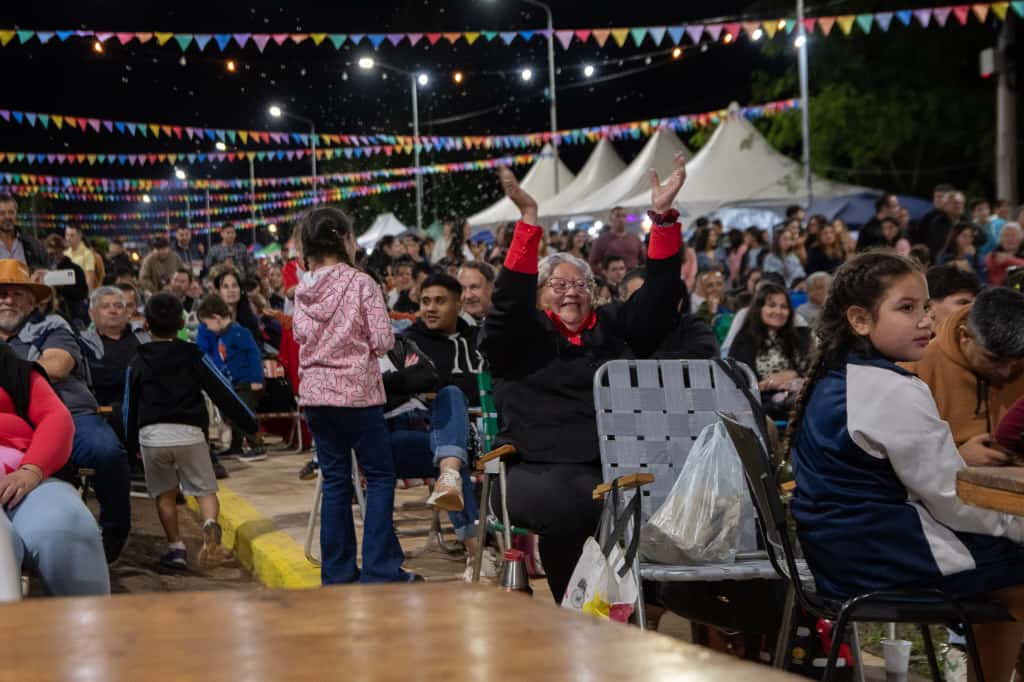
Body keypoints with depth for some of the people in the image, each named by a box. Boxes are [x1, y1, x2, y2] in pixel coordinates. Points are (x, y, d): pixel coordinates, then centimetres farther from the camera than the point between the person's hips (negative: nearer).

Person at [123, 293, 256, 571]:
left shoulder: (137, 364, 10)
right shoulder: (194, 356, 5)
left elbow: (129, 408, 16)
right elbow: (222, 392, 3)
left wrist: (131, 444, 28)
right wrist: (250, 423, 9)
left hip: (151, 435, 1)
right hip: (189, 433, -1)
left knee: (164, 494, 18)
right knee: (205, 490, 7)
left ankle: (176, 548, 13)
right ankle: (210, 527, -22)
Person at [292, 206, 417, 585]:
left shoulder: (303, 289, 4)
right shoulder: (360, 283, -10)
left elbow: (301, 335, 12)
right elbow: (383, 340, -12)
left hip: (315, 393, 5)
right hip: (356, 391, -5)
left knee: (335, 480, 11)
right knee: (380, 476, 5)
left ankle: (338, 571, 14)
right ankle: (379, 569, 0)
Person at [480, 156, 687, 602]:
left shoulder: (613, 327, 20)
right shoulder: (524, 334, 11)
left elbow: (660, 293, 14)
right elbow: (510, 296, -7)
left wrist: (663, 217, 4)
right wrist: (528, 220, -16)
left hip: (610, 464, 3)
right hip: (538, 467, -3)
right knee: (570, 504, -35)